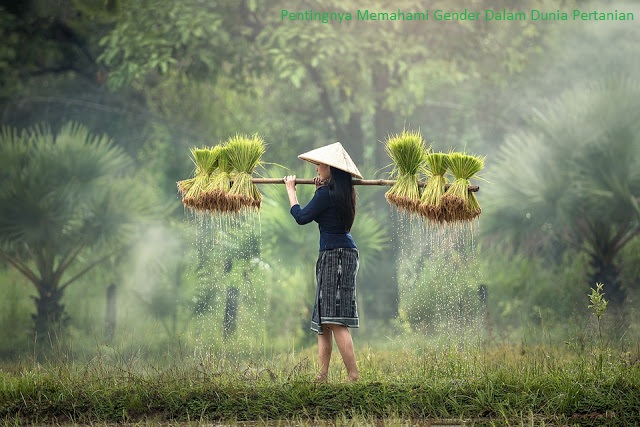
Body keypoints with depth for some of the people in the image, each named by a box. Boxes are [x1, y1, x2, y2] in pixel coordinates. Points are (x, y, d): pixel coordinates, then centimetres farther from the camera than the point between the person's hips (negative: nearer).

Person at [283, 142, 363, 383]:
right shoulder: (343, 193, 14)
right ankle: (322, 376, 10)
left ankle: (353, 375, -20)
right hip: (345, 252, 10)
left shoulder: (326, 193, -13)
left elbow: (302, 217, -8)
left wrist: (290, 189, 4)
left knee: (335, 320, -15)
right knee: (323, 322, 11)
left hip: (335, 255, -10)